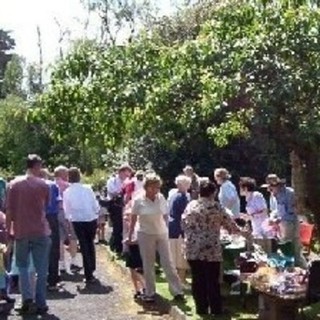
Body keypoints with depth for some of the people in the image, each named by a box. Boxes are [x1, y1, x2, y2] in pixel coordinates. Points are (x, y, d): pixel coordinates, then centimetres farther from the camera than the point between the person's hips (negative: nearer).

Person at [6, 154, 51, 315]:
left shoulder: (14, 184, -1)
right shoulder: (43, 185, -3)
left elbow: (9, 211, -3)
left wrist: (9, 230, 5)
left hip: (21, 232, 1)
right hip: (41, 232, -1)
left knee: (22, 266, 16)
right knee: (41, 269, 7)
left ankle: (27, 298, 1)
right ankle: (40, 304, 9)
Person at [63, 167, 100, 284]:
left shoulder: (67, 192, -6)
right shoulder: (87, 189, -7)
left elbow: (66, 209, 0)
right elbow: (95, 205, -4)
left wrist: (69, 218, 16)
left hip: (77, 221, 0)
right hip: (91, 219, 0)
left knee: (84, 246, 8)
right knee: (90, 244, 21)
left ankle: (89, 275, 7)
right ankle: (91, 269, 29)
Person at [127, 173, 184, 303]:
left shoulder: (161, 198, -3)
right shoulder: (138, 200, -10)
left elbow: (165, 215, 7)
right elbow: (133, 219, -3)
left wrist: (166, 229, 5)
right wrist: (130, 236, 0)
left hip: (162, 234, 2)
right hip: (145, 235, -2)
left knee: (168, 263, 3)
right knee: (148, 265, 7)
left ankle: (177, 291, 8)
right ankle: (150, 293, 18)